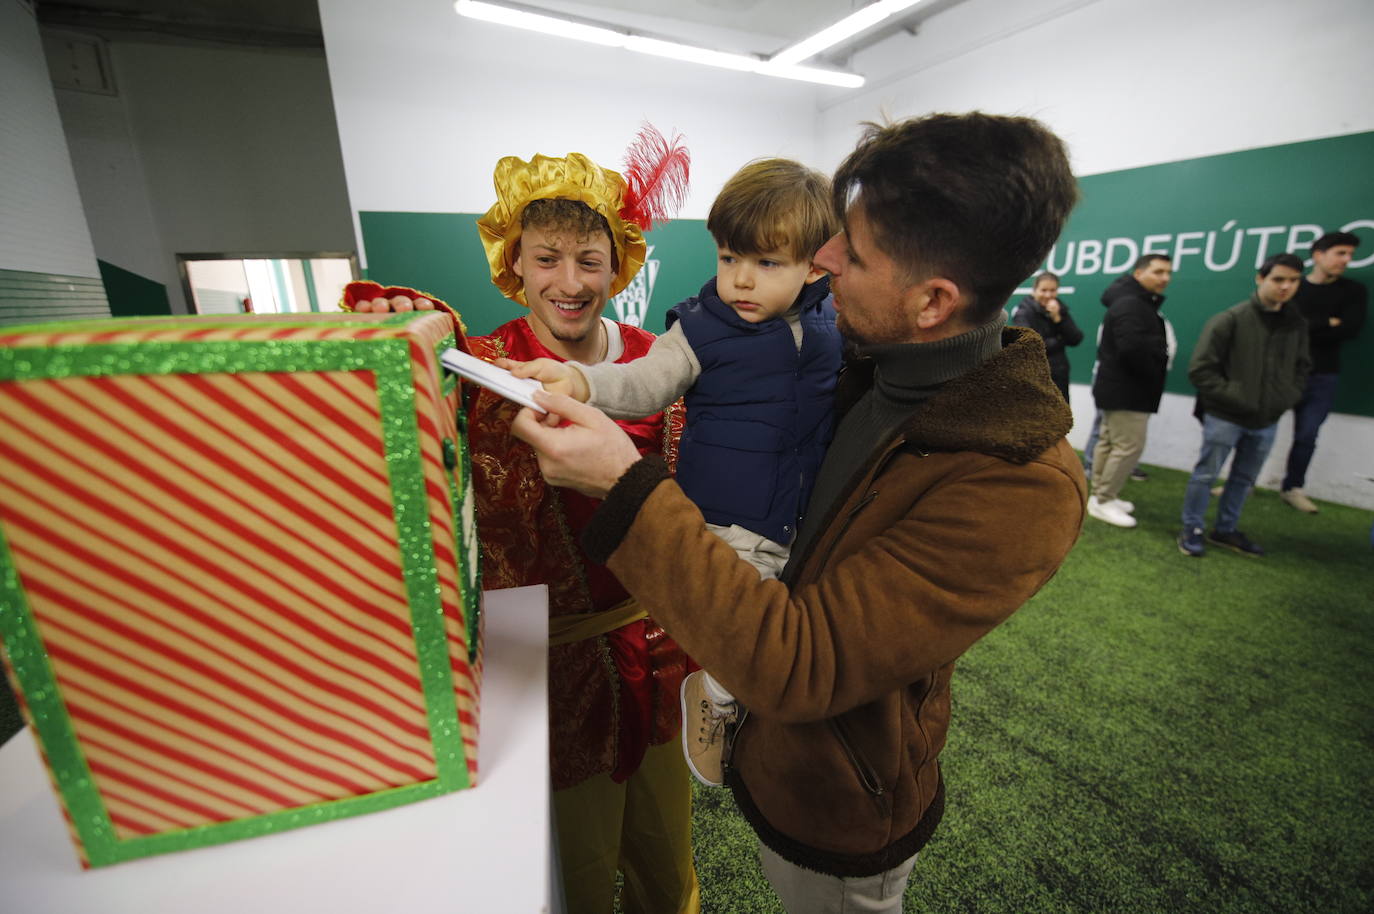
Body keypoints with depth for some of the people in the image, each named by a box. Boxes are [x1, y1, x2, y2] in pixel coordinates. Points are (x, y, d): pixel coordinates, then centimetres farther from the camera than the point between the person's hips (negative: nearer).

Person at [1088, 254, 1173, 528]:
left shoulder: (1140, 303, 17)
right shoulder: (1130, 304, -18)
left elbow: (1144, 345, 18)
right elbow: (1133, 349, -31)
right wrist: (1154, 374, -15)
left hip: (1120, 389, 11)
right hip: (1125, 392, -11)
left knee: (1109, 443, 15)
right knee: (1129, 447, -8)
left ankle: (1100, 495, 25)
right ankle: (1103, 501, 1)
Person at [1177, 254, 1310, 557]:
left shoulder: (1297, 324, 6)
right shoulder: (1230, 319, -11)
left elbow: (1301, 368, 16)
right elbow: (1200, 369, -13)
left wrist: (1286, 398, 0)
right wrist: (1234, 398, -14)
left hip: (1266, 421, 6)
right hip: (1225, 417, -5)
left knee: (1244, 479, 14)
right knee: (1206, 474, 1)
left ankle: (1226, 530, 27)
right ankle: (1192, 530, 13)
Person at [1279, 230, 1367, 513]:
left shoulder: (1354, 292, 6)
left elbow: (1350, 330, -7)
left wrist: (1304, 327, -12)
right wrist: (1327, 325, -9)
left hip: (1321, 378, 2)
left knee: (1307, 436, 3)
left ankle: (1292, 488, 16)